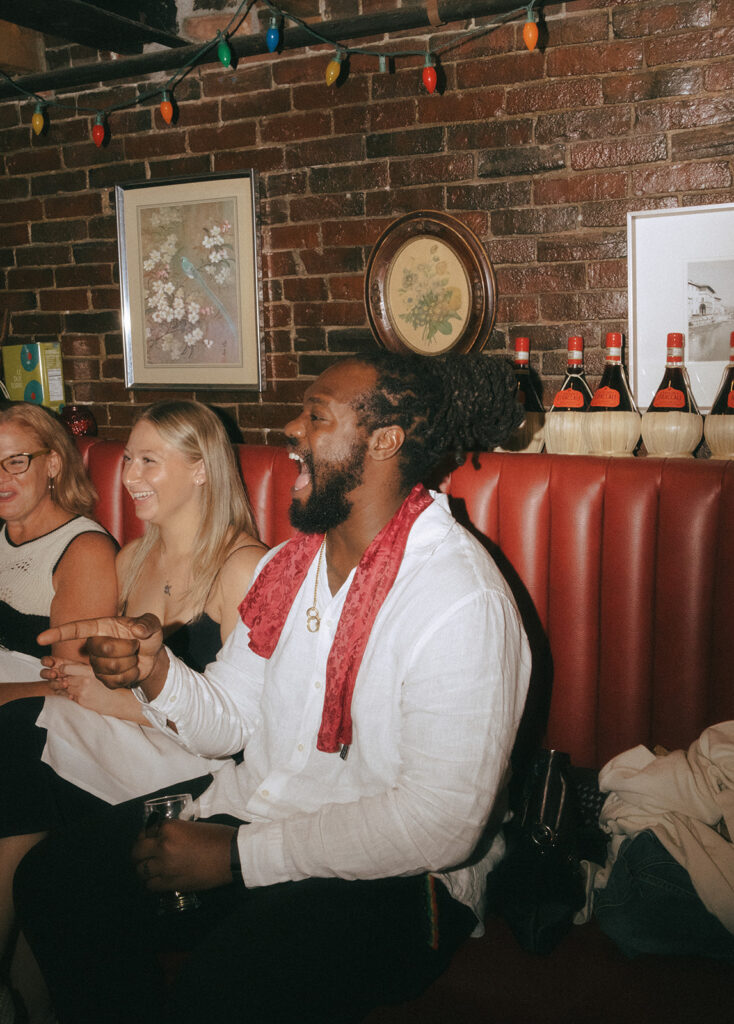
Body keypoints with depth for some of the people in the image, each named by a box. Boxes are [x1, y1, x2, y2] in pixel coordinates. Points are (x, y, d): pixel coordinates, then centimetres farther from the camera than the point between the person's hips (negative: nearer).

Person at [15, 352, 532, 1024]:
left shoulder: (461, 599, -21)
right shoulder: (289, 565, 7)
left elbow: (443, 822, -24)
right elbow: (230, 721, 9)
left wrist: (239, 855, -21)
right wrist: (155, 670, -13)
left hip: (389, 873, -7)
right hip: (252, 809, 8)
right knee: (51, 878, -3)